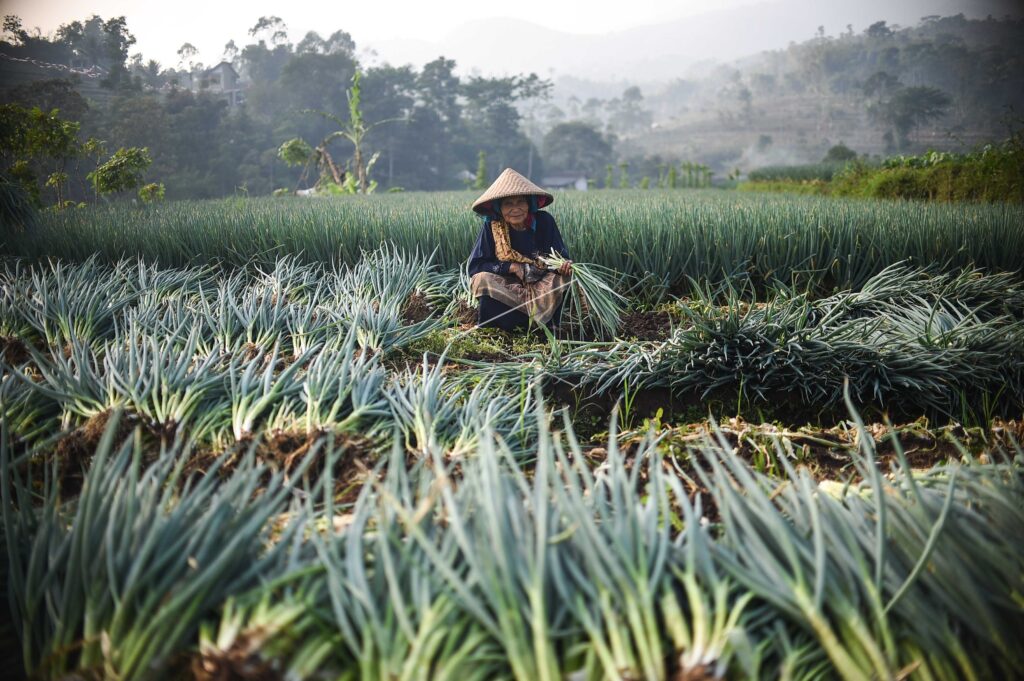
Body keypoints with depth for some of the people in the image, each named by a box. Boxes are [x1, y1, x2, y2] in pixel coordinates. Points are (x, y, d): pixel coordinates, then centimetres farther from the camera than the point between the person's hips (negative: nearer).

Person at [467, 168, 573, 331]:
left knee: (563, 277, -28)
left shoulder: (544, 221, -9)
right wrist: (512, 267, -19)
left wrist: (564, 266, -32)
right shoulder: (492, 226, -10)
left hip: (542, 287, 0)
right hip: (505, 289, 1)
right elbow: (475, 266, -11)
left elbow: (561, 257, -7)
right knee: (482, 279, -28)